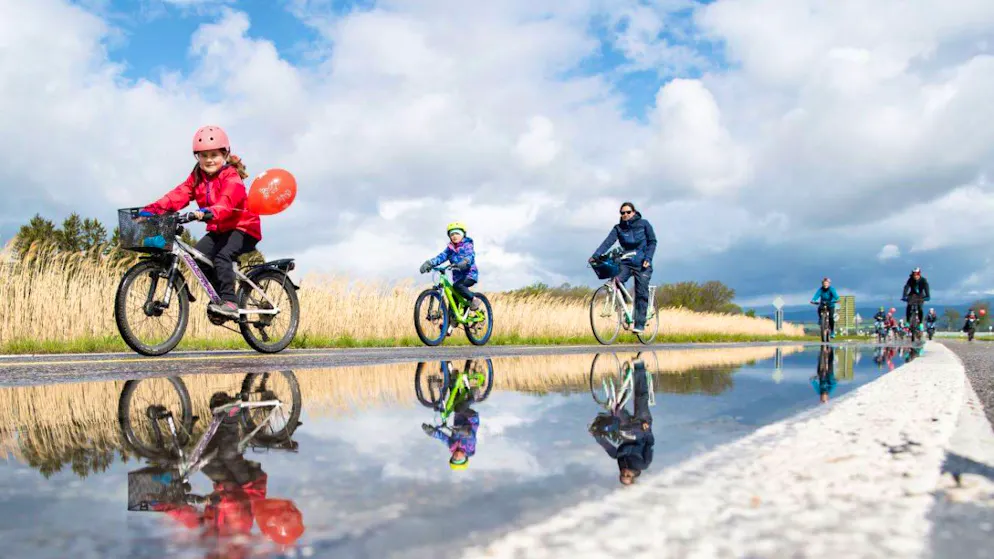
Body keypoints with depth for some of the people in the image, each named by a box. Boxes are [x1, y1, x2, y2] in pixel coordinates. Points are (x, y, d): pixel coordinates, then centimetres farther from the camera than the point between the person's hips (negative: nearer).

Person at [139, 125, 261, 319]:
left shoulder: (232, 179, -17)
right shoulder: (197, 177, 4)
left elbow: (226, 202, -37)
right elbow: (178, 195, -10)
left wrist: (208, 213, -57)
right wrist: (153, 209, -25)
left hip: (242, 227, -7)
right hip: (219, 230, 7)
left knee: (222, 256, -29)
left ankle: (229, 302, -24)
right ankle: (219, 295, 1)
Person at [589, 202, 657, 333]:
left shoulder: (644, 224, 0)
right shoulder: (618, 228, 3)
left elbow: (652, 241, 2)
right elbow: (607, 242, -10)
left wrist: (648, 258, -13)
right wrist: (595, 256, -25)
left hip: (642, 264, -2)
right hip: (626, 263, 2)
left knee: (641, 294, -6)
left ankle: (640, 324, -1)